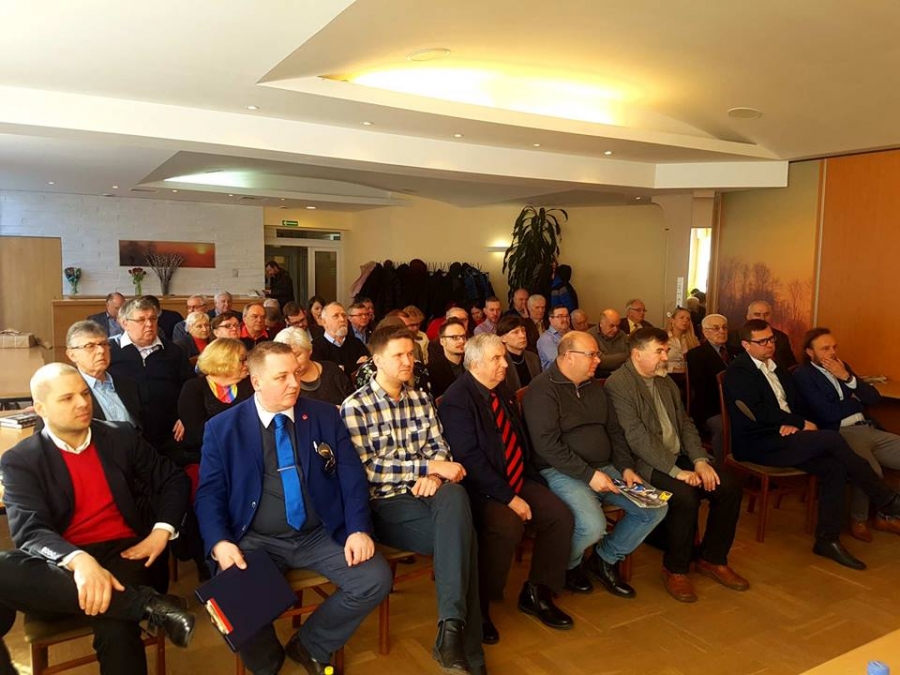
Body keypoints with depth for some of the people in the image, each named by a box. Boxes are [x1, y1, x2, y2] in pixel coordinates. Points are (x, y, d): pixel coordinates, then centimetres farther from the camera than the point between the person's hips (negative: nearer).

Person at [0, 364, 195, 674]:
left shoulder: (122, 437, 9)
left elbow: (173, 479, 13)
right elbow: (30, 530, -12)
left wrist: (161, 532, -7)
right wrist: (79, 561, -33)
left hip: (124, 553, -1)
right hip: (62, 565, 1)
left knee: (116, 627, -35)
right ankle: (147, 603, -36)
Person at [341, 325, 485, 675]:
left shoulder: (420, 399, 13)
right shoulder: (355, 406, -6)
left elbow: (439, 447, 10)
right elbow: (363, 469, -15)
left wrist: (434, 476, -14)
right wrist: (429, 466, -18)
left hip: (423, 492, 5)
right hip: (384, 503, -5)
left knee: (454, 494, -30)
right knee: (460, 533, -24)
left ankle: (451, 628, -26)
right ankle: (467, 646, -11)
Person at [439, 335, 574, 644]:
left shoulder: (504, 393, 12)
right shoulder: (457, 399, -15)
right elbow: (469, 457, -22)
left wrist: (530, 480, 6)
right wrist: (509, 498, -23)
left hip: (517, 481, 8)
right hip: (480, 488, -8)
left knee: (561, 516, -9)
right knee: (508, 525, -33)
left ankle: (537, 593, 10)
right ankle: (478, 605, -11)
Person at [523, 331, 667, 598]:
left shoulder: (594, 386, 15)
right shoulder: (543, 389, -11)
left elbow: (614, 431, 19)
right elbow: (547, 445, -20)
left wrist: (626, 467, 3)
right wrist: (589, 474, -22)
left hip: (604, 468, 8)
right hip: (562, 472, -8)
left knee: (656, 508, -3)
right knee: (593, 526, -31)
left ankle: (606, 558, 15)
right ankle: (569, 565, 5)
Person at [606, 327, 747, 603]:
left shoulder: (665, 381, 14)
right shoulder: (618, 385, -14)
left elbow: (685, 423, 12)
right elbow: (638, 438, -21)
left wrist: (700, 461, -4)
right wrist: (677, 471, -23)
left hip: (679, 458, 8)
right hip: (646, 465, -8)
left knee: (730, 486, -8)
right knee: (685, 496, -30)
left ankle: (712, 558, 11)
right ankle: (675, 569, -7)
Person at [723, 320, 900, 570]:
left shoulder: (775, 367, 18)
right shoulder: (738, 372, -8)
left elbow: (795, 402, 17)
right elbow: (760, 413, -17)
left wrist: (793, 424, -5)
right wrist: (801, 423, -11)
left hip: (783, 437, 8)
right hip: (758, 444, -8)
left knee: (834, 467, -16)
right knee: (832, 438, -22)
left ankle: (827, 539, -7)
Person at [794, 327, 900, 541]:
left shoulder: (843, 367, 19)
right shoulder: (803, 375, -2)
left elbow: (874, 398, 12)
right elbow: (828, 413, -11)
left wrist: (847, 377, -4)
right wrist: (857, 401, 6)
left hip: (869, 430, 8)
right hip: (840, 434, -7)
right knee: (871, 473, -31)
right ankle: (858, 520, -2)